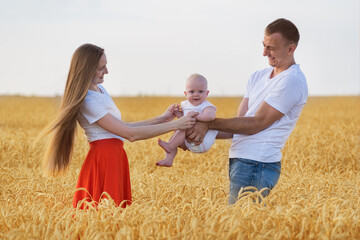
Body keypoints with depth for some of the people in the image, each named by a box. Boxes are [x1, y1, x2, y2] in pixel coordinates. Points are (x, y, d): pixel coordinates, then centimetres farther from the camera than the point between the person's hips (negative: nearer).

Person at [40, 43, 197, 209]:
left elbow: (121, 127, 16)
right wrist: (175, 125, -14)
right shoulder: (87, 101, -17)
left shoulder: (99, 89, 14)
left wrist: (161, 119, 12)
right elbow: (130, 134, -18)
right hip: (104, 158, -9)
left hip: (115, 157, 9)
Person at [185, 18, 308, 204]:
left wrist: (210, 123, -11)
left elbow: (256, 124, -12)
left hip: (256, 165, -9)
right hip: (239, 161, 9)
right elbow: (239, 124, 14)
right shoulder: (258, 77, 18)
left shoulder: (292, 81, -10)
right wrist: (203, 133, -1)